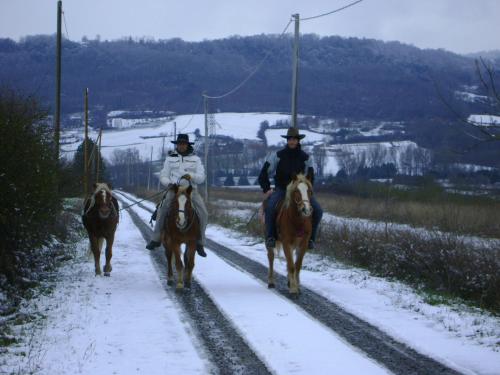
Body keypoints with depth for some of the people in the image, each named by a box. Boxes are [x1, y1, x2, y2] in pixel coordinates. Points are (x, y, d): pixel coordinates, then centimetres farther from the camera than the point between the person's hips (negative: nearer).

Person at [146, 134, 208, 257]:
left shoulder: (195, 159, 10)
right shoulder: (170, 158, 12)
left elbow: (201, 177, 3)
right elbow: (163, 176, 10)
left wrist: (191, 176, -17)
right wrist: (168, 183, -12)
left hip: (191, 190, 0)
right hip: (174, 189, 0)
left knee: (203, 214, -17)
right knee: (162, 211, -24)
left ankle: (200, 243, -4)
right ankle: (156, 239, -14)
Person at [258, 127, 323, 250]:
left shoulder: (305, 158, 3)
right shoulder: (278, 155, -1)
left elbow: (310, 177, 9)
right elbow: (264, 173, 3)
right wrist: (266, 189, -6)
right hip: (281, 189, -2)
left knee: (317, 210, -17)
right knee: (270, 207, -33)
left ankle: (310, 238, -2)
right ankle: (270, 237, -21)